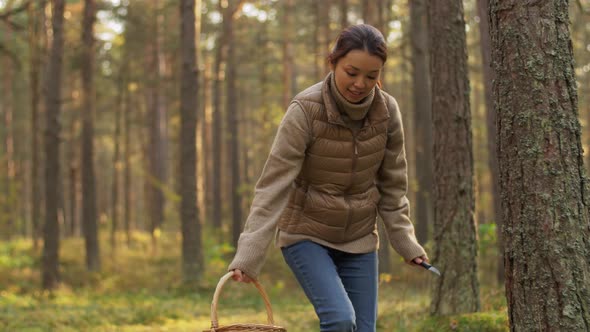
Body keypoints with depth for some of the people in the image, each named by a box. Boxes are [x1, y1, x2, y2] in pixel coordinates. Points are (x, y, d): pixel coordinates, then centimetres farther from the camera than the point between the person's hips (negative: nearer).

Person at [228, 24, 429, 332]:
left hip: (358, 239, 4)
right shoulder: (305, 110, -21)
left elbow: (392, 183, 5)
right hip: (306, 233, -4)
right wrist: (249, 254, -29)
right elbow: (273, 185, -24)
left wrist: (404, 239, 2)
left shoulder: (387, 111, -8)